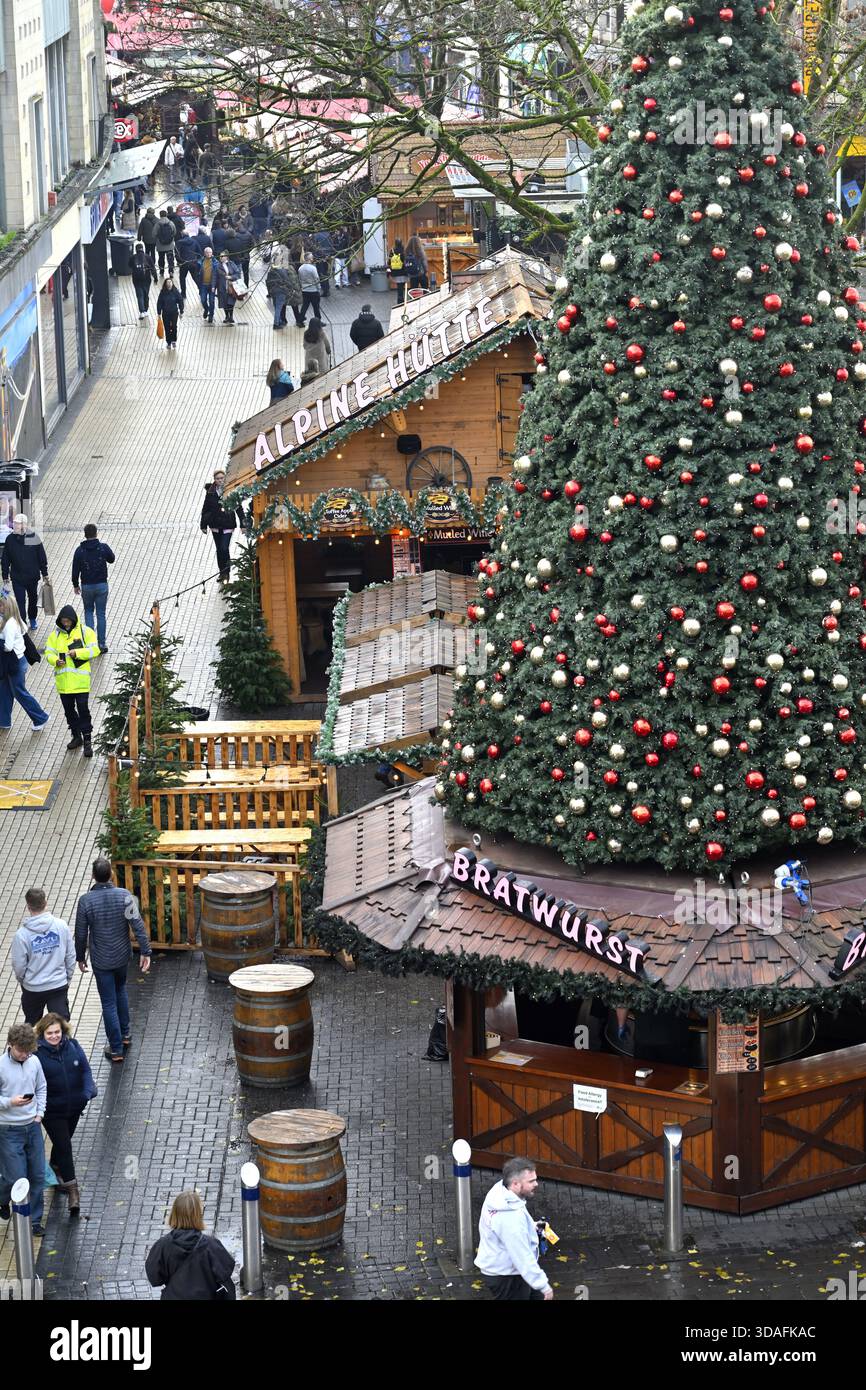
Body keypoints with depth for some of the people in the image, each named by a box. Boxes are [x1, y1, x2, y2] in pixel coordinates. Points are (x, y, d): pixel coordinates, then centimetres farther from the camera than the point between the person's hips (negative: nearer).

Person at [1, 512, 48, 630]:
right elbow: (5, 560, 2)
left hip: (33, 576, 0)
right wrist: (5, 575, 2)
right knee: (20, 601, -3)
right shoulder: (10, 539, -5)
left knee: (33, 598, 18)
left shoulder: (33, 537, -9)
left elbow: (42, 556, -2)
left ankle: (33, 619, 38)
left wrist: (44, 573, 0)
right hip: (17, 577, 0)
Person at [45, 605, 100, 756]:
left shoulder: (85, 632, -3)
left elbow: (94, 650, -7)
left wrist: (77, 653, -20)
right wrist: (56, 661, -16)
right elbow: (48, 652, 5)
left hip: (80, 680, -4)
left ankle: (87, 741, 1)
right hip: (63, 680, 4)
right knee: (69, 710, 13)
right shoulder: (55, 634, 6)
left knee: (83, 709, -5)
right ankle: (76, 736, 29)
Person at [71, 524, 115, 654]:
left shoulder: (80, 550, -8)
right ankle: (101, 644, 7)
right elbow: (111, 559, 9)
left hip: (86, 586, 0)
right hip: (102, 585, 0)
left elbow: (75, 569, -2)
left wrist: (75, 585, 11)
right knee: (101, 614, 7)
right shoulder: (103, 547, -10)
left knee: (88, 612, 18)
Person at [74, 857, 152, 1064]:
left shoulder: (85, 901, -17)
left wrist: (80, 957, 6)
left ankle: (116, 1049, 11)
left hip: (101, 960, -3)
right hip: (122, 955, 3)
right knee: (121, 991, 29)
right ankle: (125, 1034, 37)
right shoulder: (124, 896, -13)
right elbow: (137, 925, -15)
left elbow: (81, 933, -9)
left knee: (109, 1004, 6)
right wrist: (145, 952, -8)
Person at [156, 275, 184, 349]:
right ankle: (168, 342, 18)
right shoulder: (162, 292, -5)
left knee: (174, 327, -5)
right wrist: (159, 313, -1)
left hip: (174, 313, -1)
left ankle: (174, 341, 17)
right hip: (165, 313, 1)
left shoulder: (176, 292, -7)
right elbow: (159, 303, 0)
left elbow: (180, 302, 0)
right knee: (167, 328, 4)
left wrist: (181, 312, 0)